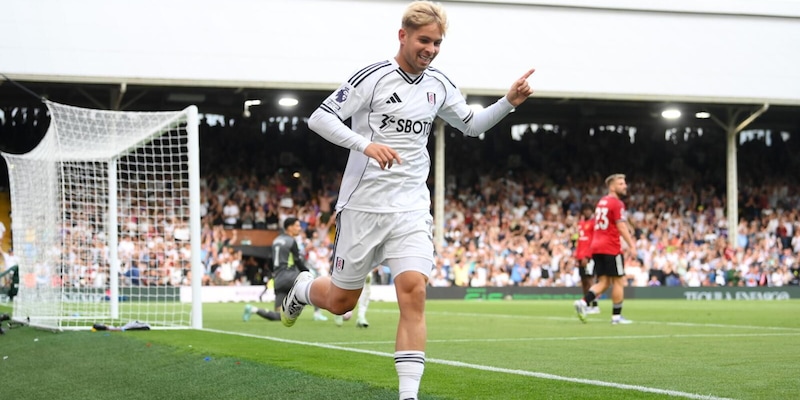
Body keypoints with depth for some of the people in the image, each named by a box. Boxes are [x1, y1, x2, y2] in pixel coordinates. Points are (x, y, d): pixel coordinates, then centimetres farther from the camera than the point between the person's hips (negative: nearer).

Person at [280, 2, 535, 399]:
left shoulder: (439, 85, 7)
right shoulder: (373, 77, -10)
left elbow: (472, 124, 23)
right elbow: (319, 118, -14)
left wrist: (509, 102, 6)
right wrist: (366, 144, -28)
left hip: (411, 210, 3)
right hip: (362, 206, -3)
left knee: (413, 292, -16)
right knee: (340, 302, 7)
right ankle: (303, 288, 44)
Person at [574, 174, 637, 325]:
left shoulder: (601, 202, 17)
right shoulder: (617, 203, -9)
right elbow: (621, 227, -16)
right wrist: (631, 245, -15)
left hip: (596, 246, 8)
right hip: (611, 248, -8)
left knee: (603, 282, 8)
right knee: (618, 281, 2)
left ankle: (583, 302, -12)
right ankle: (616, 316, 3)